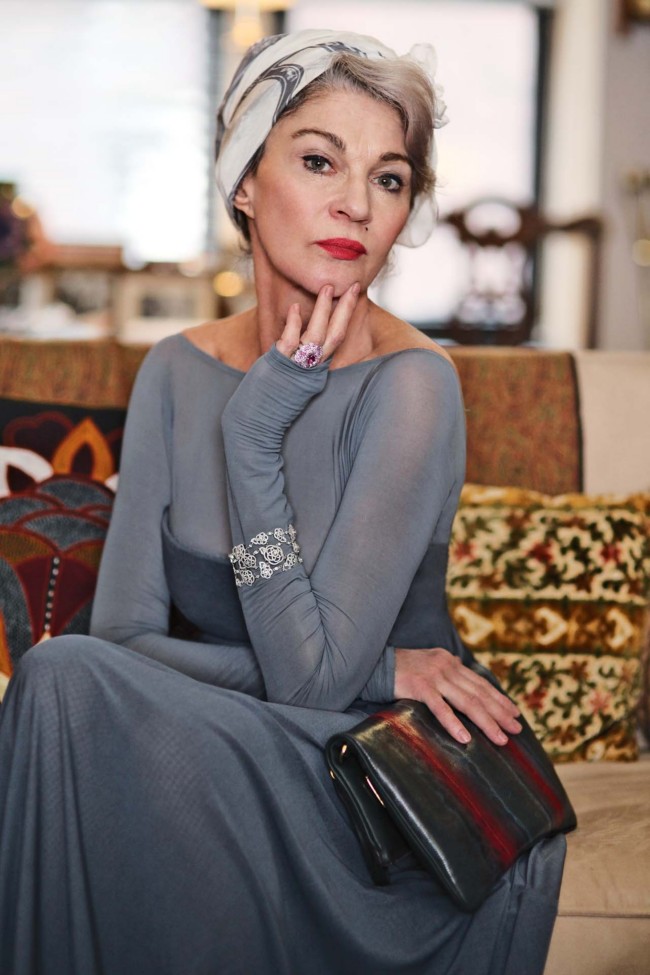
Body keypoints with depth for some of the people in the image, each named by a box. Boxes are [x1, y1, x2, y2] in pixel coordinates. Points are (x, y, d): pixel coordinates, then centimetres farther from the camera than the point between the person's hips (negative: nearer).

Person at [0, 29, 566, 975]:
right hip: (210, 754, 5)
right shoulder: (177, 371, 1)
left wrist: (253, 433, -21)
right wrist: (374, 670, -15)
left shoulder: (409, 383, -15)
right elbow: (122, 637, -6)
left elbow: (312, 677, -19)